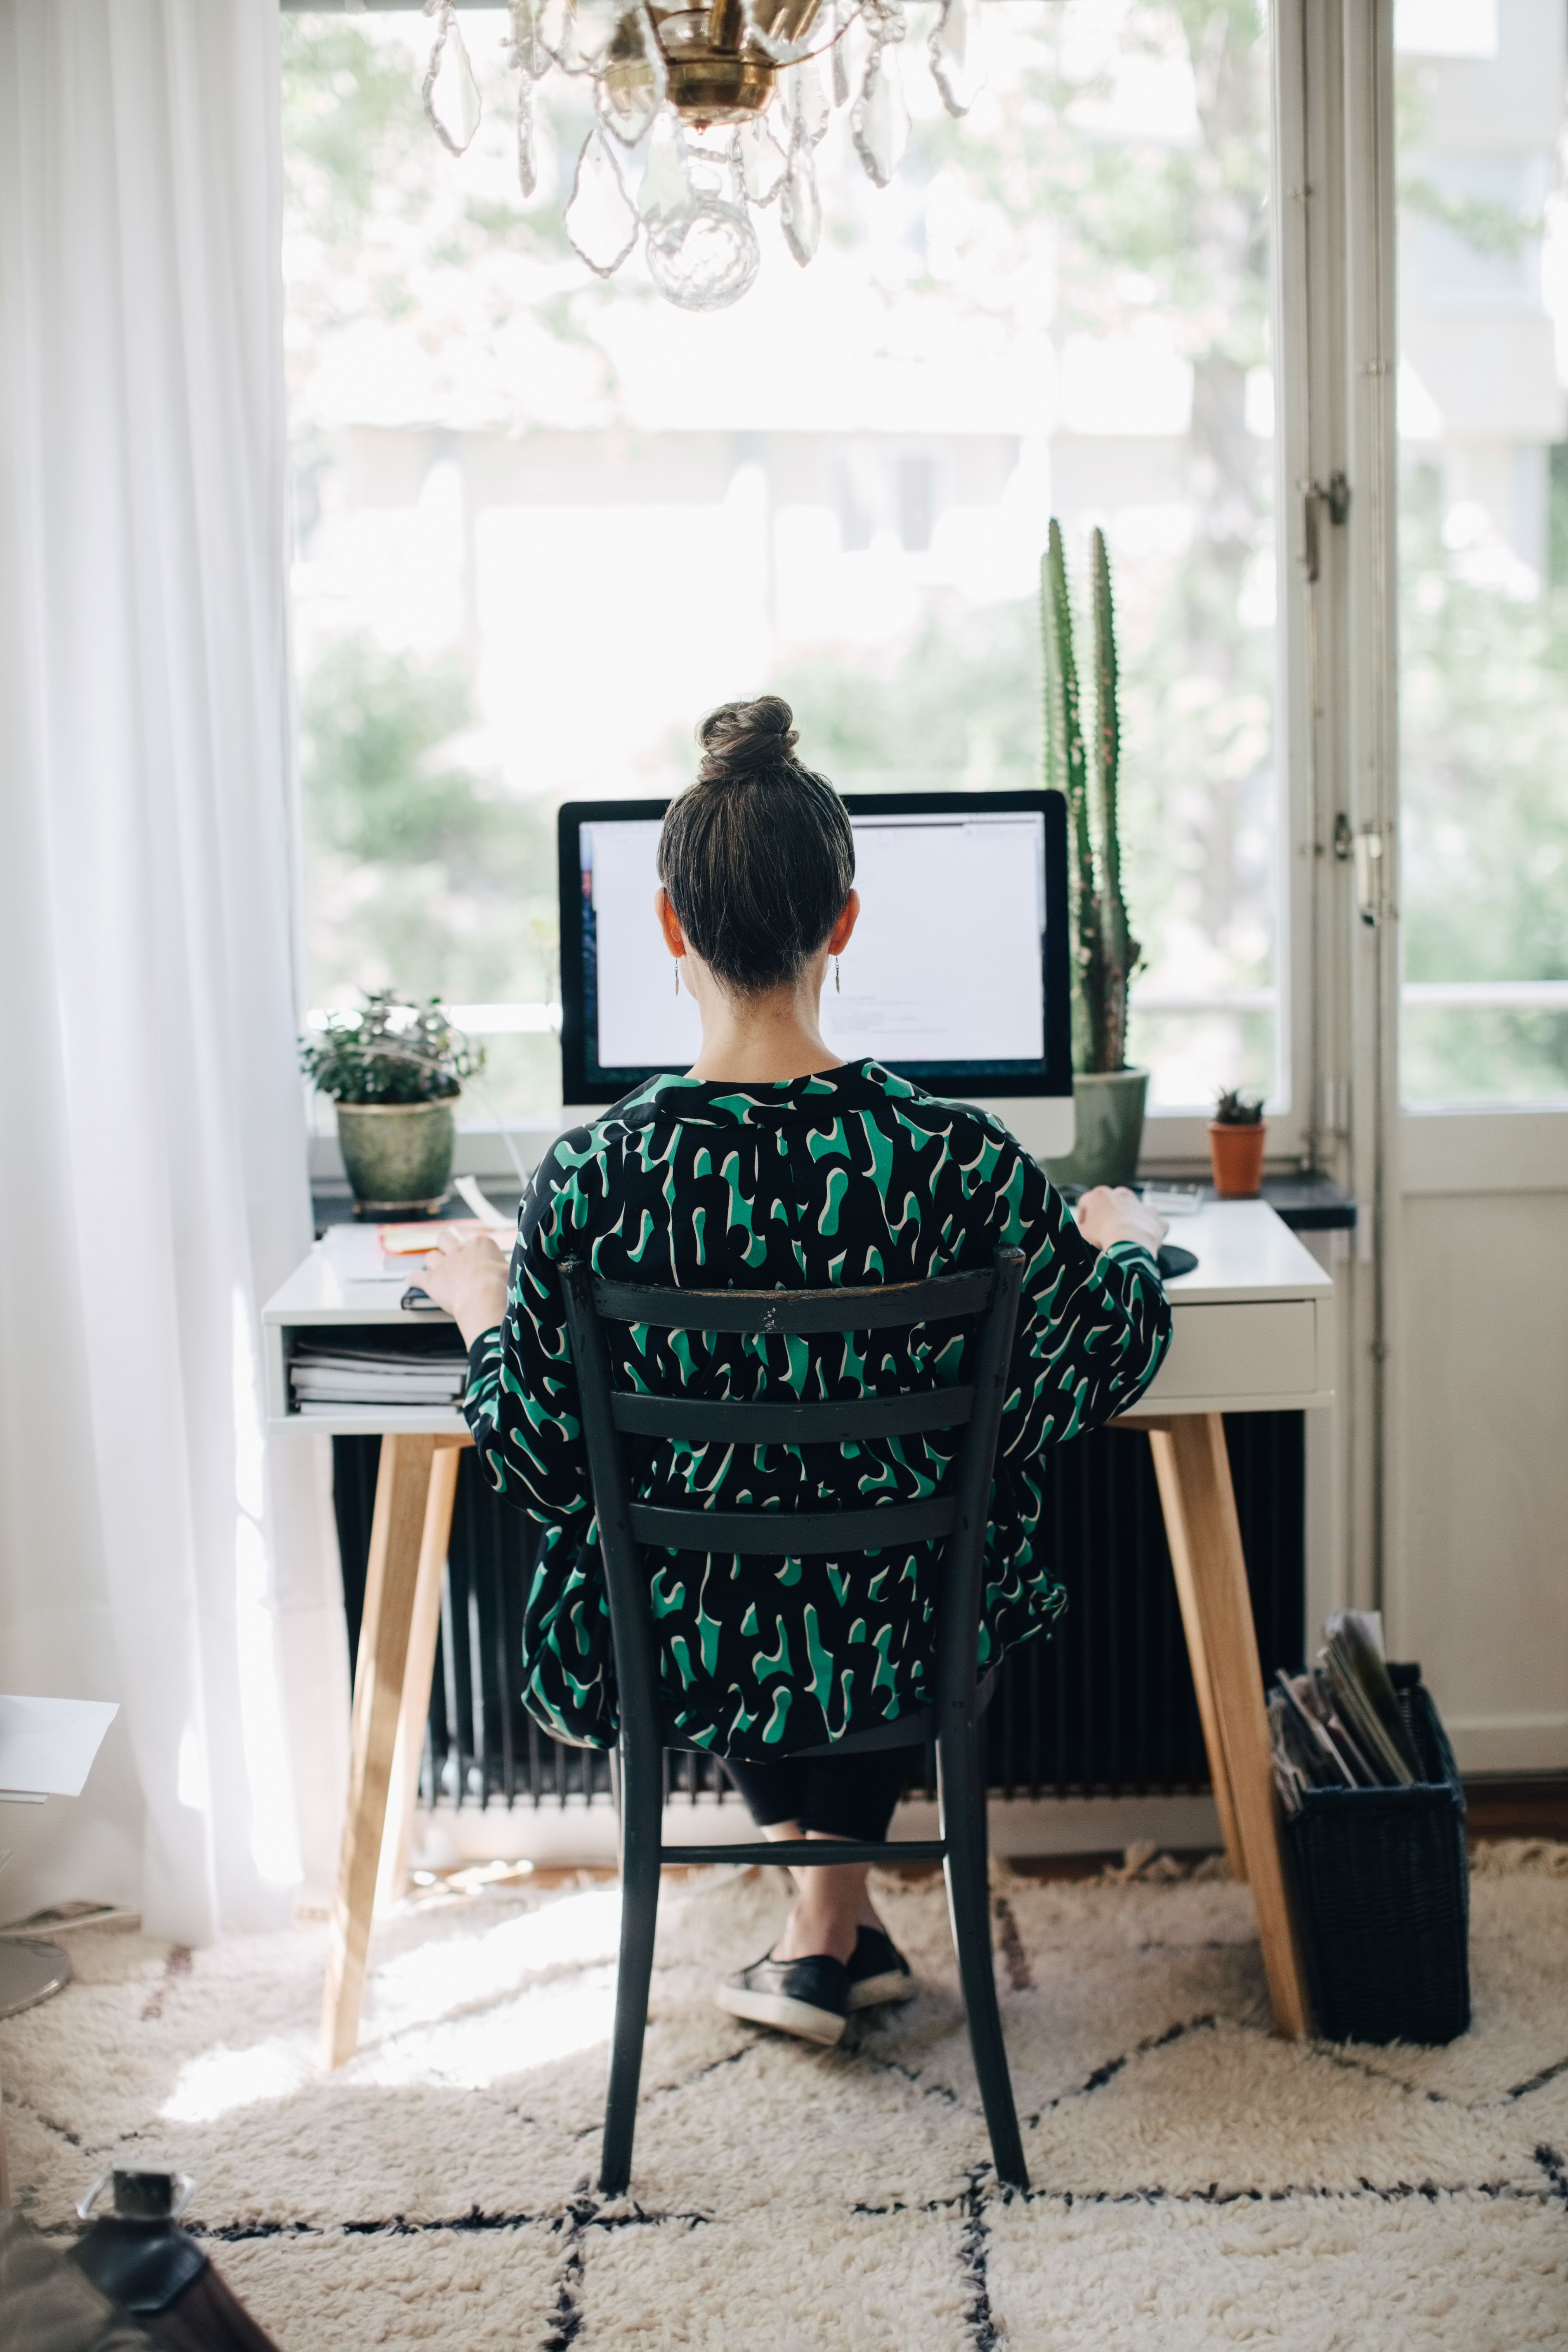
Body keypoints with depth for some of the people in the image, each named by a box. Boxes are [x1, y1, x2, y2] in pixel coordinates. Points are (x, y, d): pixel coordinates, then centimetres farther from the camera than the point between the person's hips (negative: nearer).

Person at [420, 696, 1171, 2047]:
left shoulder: (592, 1178, -21)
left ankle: (837, 1930, 37)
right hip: (902, 1652, 1)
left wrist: (482, 1310, 9)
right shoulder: (957, 1161, -21)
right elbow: (1105, 1359, -5)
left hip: (679, 1663, 0)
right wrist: (1129, 1239, 17)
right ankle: (833, 1930, 40)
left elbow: (536, 1466, -11)